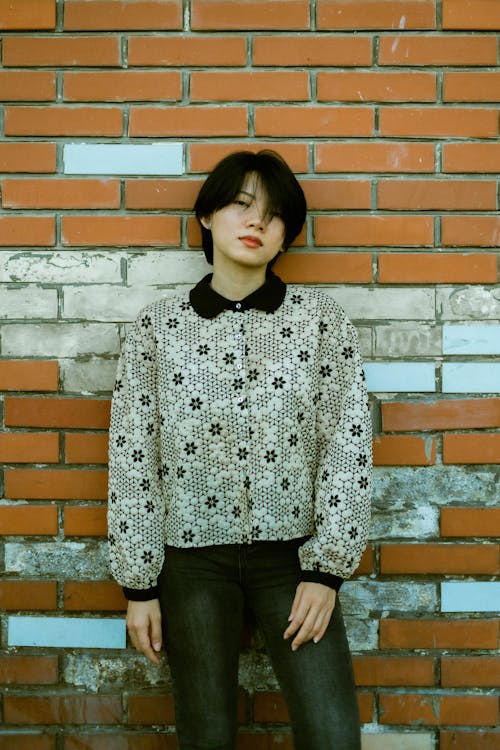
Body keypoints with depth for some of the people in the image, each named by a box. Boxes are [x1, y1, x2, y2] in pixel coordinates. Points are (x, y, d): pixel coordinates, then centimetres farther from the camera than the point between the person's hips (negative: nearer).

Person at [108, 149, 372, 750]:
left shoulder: (320, 319, -1)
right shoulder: (157, 327, 0)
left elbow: (347, 445, -3)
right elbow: (132, 457, 0)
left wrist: (325, 569, -7)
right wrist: (139, 585, -1)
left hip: (291, 552, 0)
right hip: (192, 557, 0)